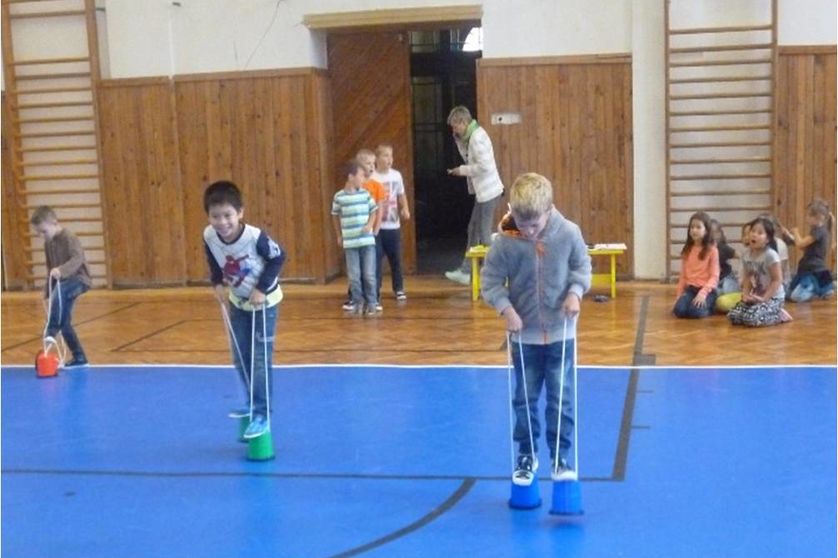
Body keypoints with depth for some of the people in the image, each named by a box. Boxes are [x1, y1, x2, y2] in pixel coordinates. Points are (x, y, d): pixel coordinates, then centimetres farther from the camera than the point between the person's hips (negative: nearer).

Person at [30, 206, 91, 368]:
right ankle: (79, 357, 14)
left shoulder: (69, 238, -13)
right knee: (64, 322, 4)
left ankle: (50, 333, -38)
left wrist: (61, 270, -46)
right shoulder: (48, 244, 12)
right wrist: (47, 294, 17)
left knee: (59, 290, -40)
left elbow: (78, 259, -29)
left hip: (78, 279, -8)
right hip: (62, 283, 9)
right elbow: (50, 270, 20)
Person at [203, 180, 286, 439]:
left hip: (264, 301, -5)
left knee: (260, 358, -7)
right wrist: (218, 284, -11)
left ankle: (262, 415, -2)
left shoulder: (255, 236, -33)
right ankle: (252, 403, 34)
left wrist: (262, 289, -23)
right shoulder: (209, 236, -19)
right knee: (240, 358, 14)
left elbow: (278, 257, -19)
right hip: (237, 301, 6)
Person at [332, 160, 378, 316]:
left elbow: (374, 212, 9)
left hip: (367, 240, 1)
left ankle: (371, 303, 12)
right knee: (354, 276, 4)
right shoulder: (339, 197, -3)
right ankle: (357, 302, 17)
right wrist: (339, 236, 12)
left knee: (369, 275, 2)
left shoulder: (365, 194, 1)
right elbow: (335, 216, 10)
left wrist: (370, 226, -8)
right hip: (350, 242, -1)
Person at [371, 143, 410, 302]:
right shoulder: (371, 178, -10)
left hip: (393, 225, 4)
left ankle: (399, 290, 25)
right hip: (377, 226, -4)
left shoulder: (396, 175, 3)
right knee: (376, 259, -2)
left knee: (396, 259, 12)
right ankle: (375, 292, 7)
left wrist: (405, 209, -3)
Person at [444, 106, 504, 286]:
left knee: (484, 236, -4)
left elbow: (484, 166, -24)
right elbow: (470, 160, 17)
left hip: (488, 191, -10)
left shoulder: (477, 137, -18)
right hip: (483, 191, 10)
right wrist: (459, 141, 6)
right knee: (474, 230, 15)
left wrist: (462, 170, -13)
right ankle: (465, 271, 23)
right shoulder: (471, 136, 12)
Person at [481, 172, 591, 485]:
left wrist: (576, 291, -14)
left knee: (561, 399, 5)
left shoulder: (568, 233, -12)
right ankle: (526, 456, 27)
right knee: (524, 399, 11)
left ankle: (561, 457, 18)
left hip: (560, 333, 0)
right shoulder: (505, 241, -15)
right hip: (524, 335, 0)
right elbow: (490, 279, -6)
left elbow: (582, 266, 3)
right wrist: (506, 308, -19)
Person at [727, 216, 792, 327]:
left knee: (751, 319, -30)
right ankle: (773, 313, 10)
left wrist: (764, 298, -21)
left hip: (773, 296, -7)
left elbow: (777, 279, -18)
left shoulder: (770, 255, -20)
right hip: (755, 296, 7)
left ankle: (779, 315, 0)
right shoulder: (746, 253, 0)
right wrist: (745, 294, -8)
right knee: (733, 316, -10)